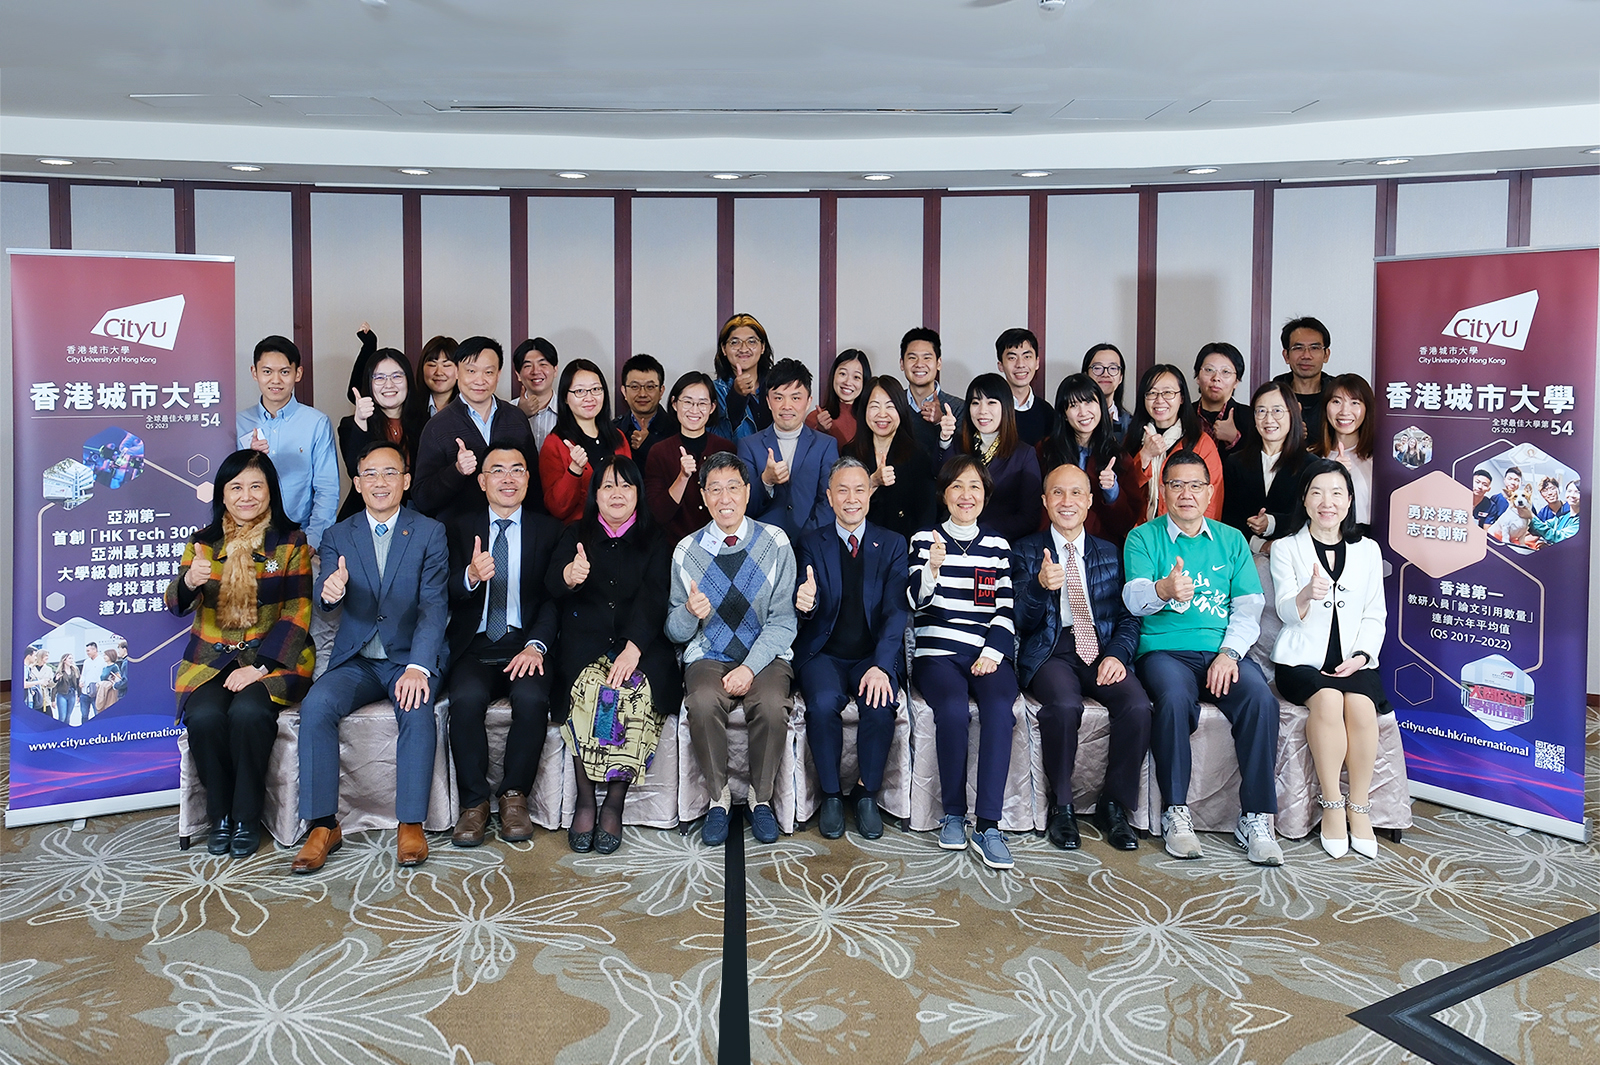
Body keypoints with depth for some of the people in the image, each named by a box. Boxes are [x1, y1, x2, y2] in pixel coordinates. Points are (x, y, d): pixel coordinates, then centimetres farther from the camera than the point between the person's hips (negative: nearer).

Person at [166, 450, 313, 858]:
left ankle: (247, 818, -12)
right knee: (204, 717, -27)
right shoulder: (203, 543, 10)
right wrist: (188, 582, -28)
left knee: (248, 712, -31)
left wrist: (258, 666, -14)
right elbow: (176, 605, -2)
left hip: (272, 657, -2)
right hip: (211, 660, 2)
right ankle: (220, 816, -6)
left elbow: (297, 613, -3)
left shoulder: (291, 542, 3)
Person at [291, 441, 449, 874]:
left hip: (409, 658, -2)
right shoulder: (338, 537, 9)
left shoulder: (430, 533, 2)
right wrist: (329, 590, -35)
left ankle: (411, 823, -21)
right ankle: (323, 825, -17)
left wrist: (419, 666, -24)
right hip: (356, 659, 2)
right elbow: (325, 597, -8)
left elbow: (434, 605, -9)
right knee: (316, 706, -26)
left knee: (418, 709, -32)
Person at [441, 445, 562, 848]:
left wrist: (535, 646, -15)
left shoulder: (548, 531, 12)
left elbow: (554, 598, 2)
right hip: (474, 645, 0)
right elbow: (447, 595, 0)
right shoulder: (458, 527, 13)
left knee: (532, 698, -31)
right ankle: (474, 803, -13)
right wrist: (471, 576, -24)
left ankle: (514, 796, -10)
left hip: (524, 644, 0)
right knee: (466, 699, -30)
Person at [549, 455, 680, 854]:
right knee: (586, 690, -30)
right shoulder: (576, 536, 16)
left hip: (641, 644, 0)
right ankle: (585, 802, -18)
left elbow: (654, 599, -3)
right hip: (585, 639, 1)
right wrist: (569, 576, -29)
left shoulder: (655, 542, 13)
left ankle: (614, 804, -19)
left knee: (634, 692, -30)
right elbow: (552, 586, -2)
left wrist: (634, 648, -21)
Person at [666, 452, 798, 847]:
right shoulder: (686, 551, 4)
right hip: (708, 656, 1)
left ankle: (761, 799, -7)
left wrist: (750, 668, -17)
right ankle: (718, 797, -9)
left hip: (766, 654, -1)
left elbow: (783, 620, -3)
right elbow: (676, 632, 7)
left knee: (772, 705, -31)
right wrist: (690, 613, -17)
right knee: (703, 703, -31)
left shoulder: (775, 542, 0)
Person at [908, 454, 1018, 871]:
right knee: (954, 709, -32)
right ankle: (953, 813, -15)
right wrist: (932, 568, -22)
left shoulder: (997, 546, 16)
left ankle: (988, 825, -29)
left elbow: (1006, 609, 10)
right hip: (937, 652, -1)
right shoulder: (924, 540, 10)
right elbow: (916, 602, -2)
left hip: (988, 654, 2)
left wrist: (992, 653, -7)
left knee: (1000, 708, -30)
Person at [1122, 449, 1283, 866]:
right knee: (1174, 699, -35)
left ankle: (1256, 819, -19)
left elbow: (1249, 606, 10)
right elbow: (1134, 597, -8)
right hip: (1165, 649, -2)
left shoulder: (1231, 540, 19)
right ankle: (1176, 814, -21)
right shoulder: (1143, 538, 10)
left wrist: (1229, 652, -9)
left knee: (1261, 699, -28)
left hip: (1223, 650, 3)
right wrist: (1162, 590, -33)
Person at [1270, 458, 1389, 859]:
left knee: (1361, 705, -30)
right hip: (1302, 659, -2)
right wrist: (1306, 596, -29)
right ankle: (1332, 807, -21)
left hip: (1352, 660, 2)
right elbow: (1286, 612, -5)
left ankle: (1360, 809, -17)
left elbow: (1375, 614, 13)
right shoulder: (1286, 548, 7)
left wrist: (1361, 656, -5)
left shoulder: (1368, 550, 15)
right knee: (1327, 699, -32)